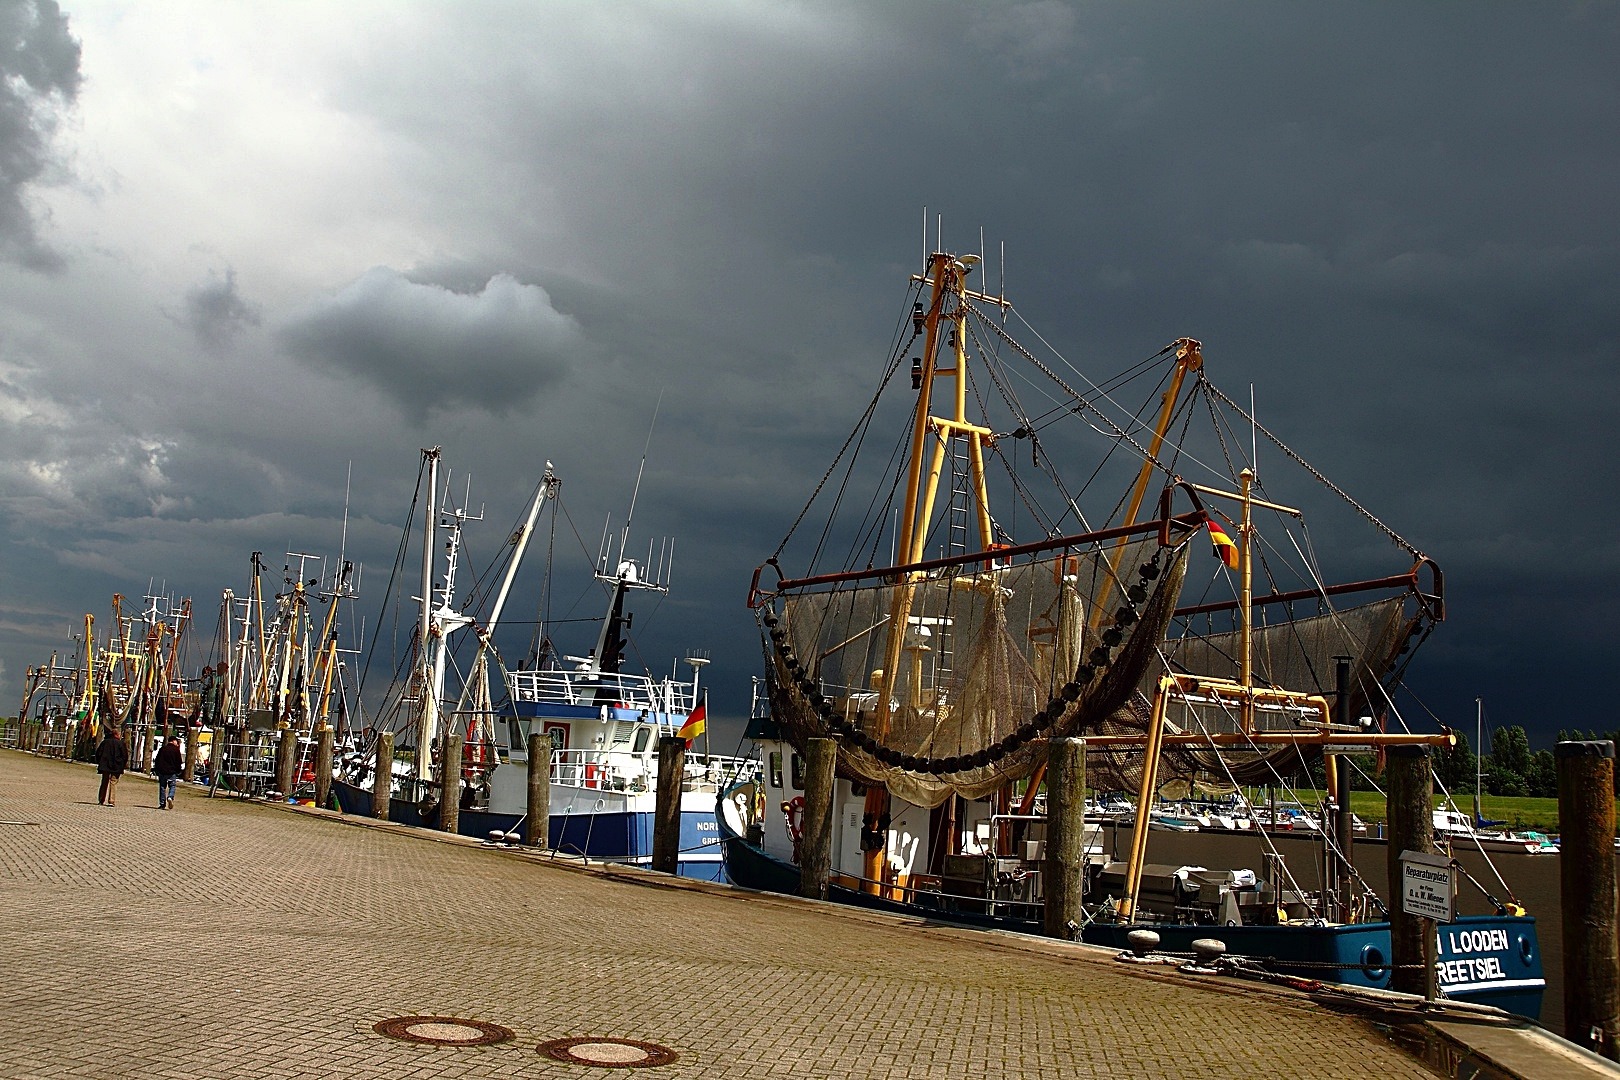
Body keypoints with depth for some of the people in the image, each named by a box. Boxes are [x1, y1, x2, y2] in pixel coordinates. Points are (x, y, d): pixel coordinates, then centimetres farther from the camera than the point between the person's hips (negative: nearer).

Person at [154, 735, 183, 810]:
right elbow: (179, 762, -5)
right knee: (172, 786, 7)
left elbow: (157, 761, 10)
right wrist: (178, 770, 8)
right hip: (172, 772, -3)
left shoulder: (162, 749, 6)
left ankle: (162, 804, 7)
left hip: (162, 771, 3)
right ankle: (170, 797, -20)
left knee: (162, 787, 9)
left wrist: (157, 770, 17)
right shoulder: (176, 750, -4)